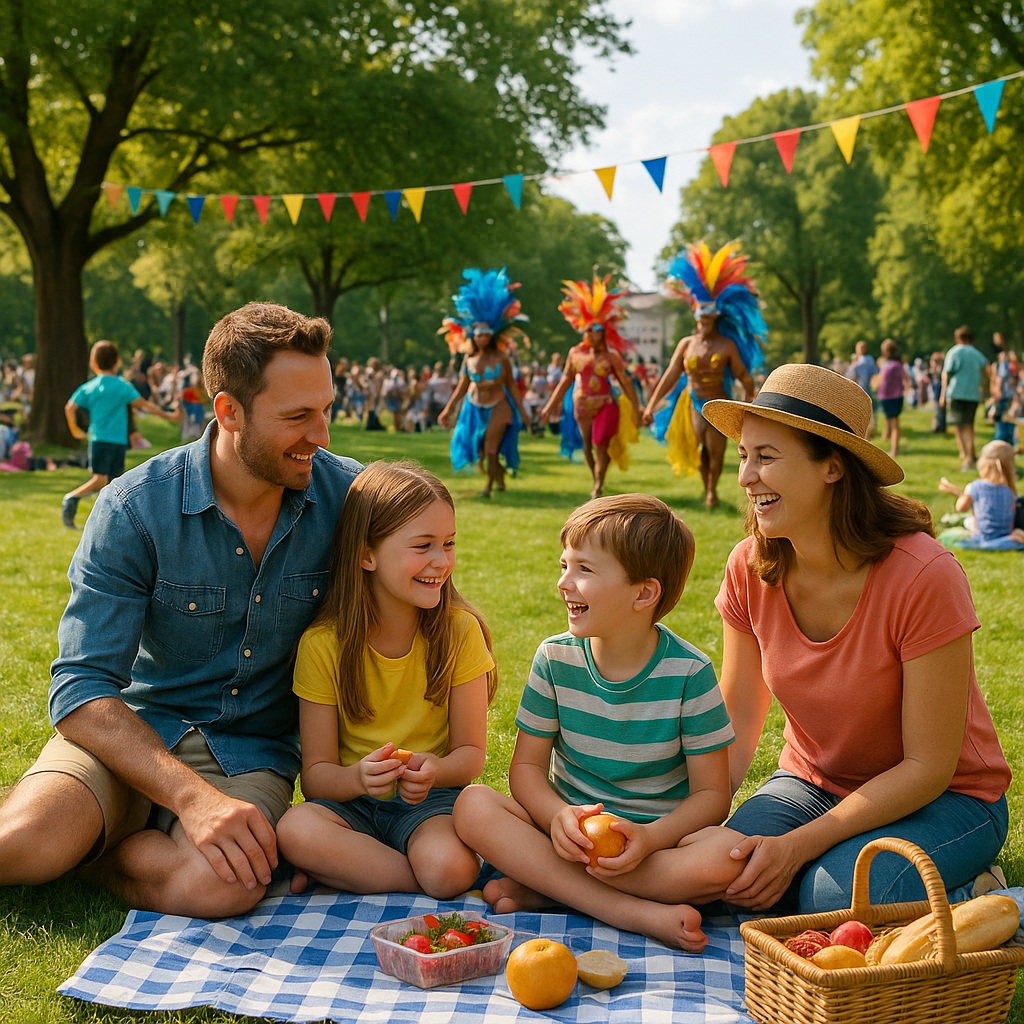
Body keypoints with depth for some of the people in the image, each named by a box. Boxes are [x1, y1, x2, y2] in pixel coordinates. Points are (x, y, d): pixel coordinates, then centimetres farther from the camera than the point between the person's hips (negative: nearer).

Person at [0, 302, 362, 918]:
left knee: (223, 887, -31)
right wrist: (192, 796, -32)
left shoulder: (347, 495, -7)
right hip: (132, 732, -2)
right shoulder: (134, 510, -14)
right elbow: (81, 689, -18)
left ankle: (80, 852, -4)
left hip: (252, 753, 2)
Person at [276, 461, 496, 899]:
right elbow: (315, 774, -8)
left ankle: (346, 870, -7)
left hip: (430, 801, 0)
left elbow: (471, 751, -3)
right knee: (295, 830, -33)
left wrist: (434, 771, -27)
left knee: (450, 867, -33)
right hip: (351, 802, 1)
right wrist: (357, 777, -32)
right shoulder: (323, 644, -10)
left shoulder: (460, 631, -7)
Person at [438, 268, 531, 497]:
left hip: (498, 406, -4)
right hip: (475, 407, 4)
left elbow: (511, 385, -4)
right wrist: (448, 410, 6)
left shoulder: (501, 358, -12)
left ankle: (490, 484, 16)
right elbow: (462, 385, 6)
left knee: (491, 450, -7)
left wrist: (522, 409, -3)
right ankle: (499, 475, 34)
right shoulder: (469, 357, -3)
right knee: (478, 450, 6)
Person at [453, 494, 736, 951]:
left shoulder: (688, 672, -11)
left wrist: (649, 837, -28)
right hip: (571, 830, 2)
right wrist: (559, 816, -22)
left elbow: (711, 794, -9)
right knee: (473, 806, -25)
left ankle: (541, 887, -23)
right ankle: (630, 910, -30)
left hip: (658, 836, -2)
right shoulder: (556, 658, -3)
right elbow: (526, 766, 0)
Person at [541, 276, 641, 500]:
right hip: (581, 407, 4)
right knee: (587, 448, 8)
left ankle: (598, 488, -4)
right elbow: (565, 381, 12)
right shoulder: (575, 353, 3)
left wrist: (636, 409, -2)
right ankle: (597, 482, 28)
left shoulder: (611, 356, -6)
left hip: (605, 405, -4)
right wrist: (550, 407, 13)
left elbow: (626, 383, -1)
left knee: (599, 445, -13)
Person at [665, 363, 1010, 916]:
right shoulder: (749, 570, -10)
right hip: (814, 785, 4)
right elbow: (737, 724, -2)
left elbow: (928, 766, -21)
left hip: (945, 798, -4)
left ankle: (970, 895, -1)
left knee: (836, 896, -31)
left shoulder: (924, 576, -27)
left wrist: (798, 846, -27)